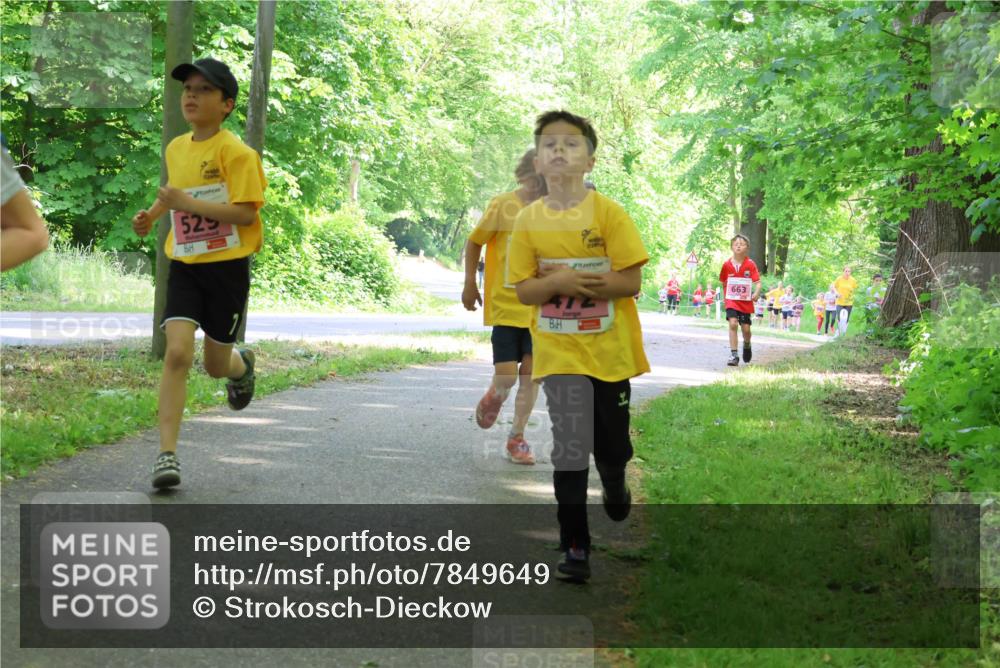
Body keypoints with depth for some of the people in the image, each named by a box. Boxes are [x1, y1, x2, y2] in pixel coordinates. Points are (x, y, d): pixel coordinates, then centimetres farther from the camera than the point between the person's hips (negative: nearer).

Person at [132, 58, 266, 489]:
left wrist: (189, 204, -26)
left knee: (216, 365, 10)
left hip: (227, 266, -4)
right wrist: (153, 214, 12)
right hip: (184, 264, 4)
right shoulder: (175, 149, 7)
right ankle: (167, 455, -16)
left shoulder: (235, 152, -13)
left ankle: (242, 364, 50)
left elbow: (246, 212, -20)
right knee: (177, 353, -15)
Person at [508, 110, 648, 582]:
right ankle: (574, 545, 2)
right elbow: (523, 290, 0)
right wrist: (557, 283, -20)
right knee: (570, 450, -8)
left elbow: (631, 281, -11)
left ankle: (615, 487, 49)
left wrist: (578, 281, -21)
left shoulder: (609, 213, -8)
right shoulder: (528, 221, -1)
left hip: (610, 349, 0)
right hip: (559, 352, 0)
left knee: (612, 444, 14)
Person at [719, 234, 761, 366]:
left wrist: (756, 293, -27)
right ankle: (733, 355, -14)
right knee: (733, 324, -17)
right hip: (731, 300, 0)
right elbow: (723, 283, 13)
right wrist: (726, 295, 4)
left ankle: (747, 345, 41)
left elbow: (757, 282, -10)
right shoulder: (727, 265, -1)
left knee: (746, 328, 6)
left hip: (746, 301, 0)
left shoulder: (750, 264, -6)